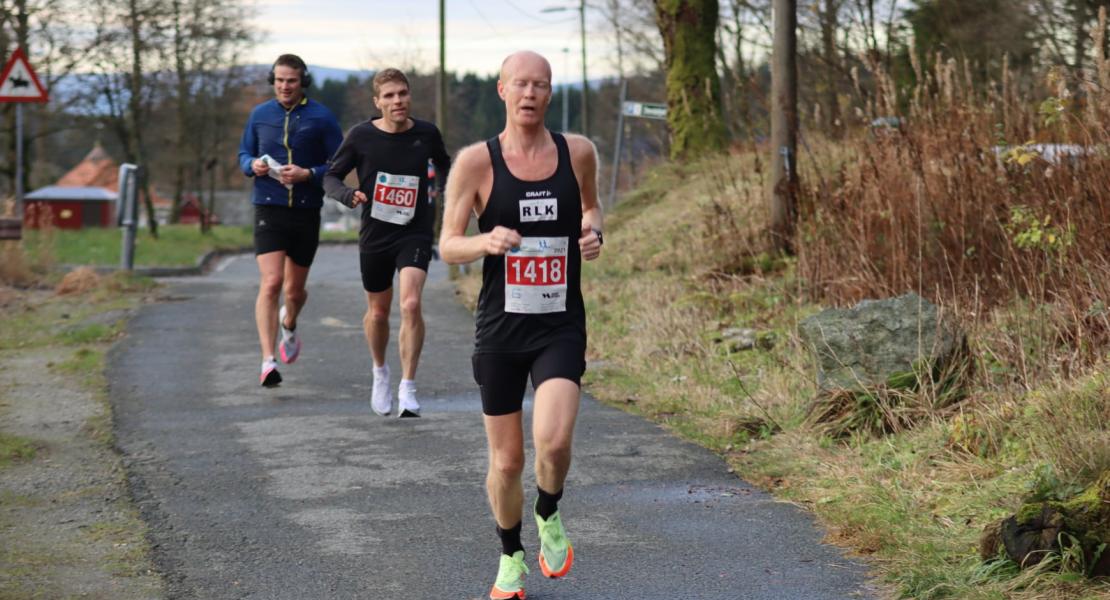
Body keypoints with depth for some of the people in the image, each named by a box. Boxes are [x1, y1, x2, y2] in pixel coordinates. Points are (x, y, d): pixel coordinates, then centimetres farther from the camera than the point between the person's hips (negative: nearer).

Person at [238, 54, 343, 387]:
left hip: (306, 211, 0)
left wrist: (308, 174, -18)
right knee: (271, 283, -16)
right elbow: (244, 152, 18)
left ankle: (289, 326, 49)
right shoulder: (260, 115, 6)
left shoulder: (322, 118, -2)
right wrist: (253, 165, -5)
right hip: (269, 209, 0)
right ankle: (268, 362, -19)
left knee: (295, 289, 14)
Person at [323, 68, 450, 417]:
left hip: (415, 234, -1)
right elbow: (331, 176, 2)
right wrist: (348, 195, -19)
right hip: (375, 235, 1)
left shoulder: (426, 134, -3)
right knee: (378, 311, 13)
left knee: (411, 304, -19)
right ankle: (380, 372, 42)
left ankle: (407, 389, -11)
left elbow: (443, 164, 20)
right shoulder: (361, 136, -7)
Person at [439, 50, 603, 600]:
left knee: (553, 441, -22)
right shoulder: (476, 161, -6)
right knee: (506, 462, 7)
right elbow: (447, 246, -4)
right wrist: (487, 241, -25)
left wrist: (594, 231, -3)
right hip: (500, 331, 0)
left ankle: (548, 516, 12)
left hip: (561, 329, 0)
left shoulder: (577, 152, 0)